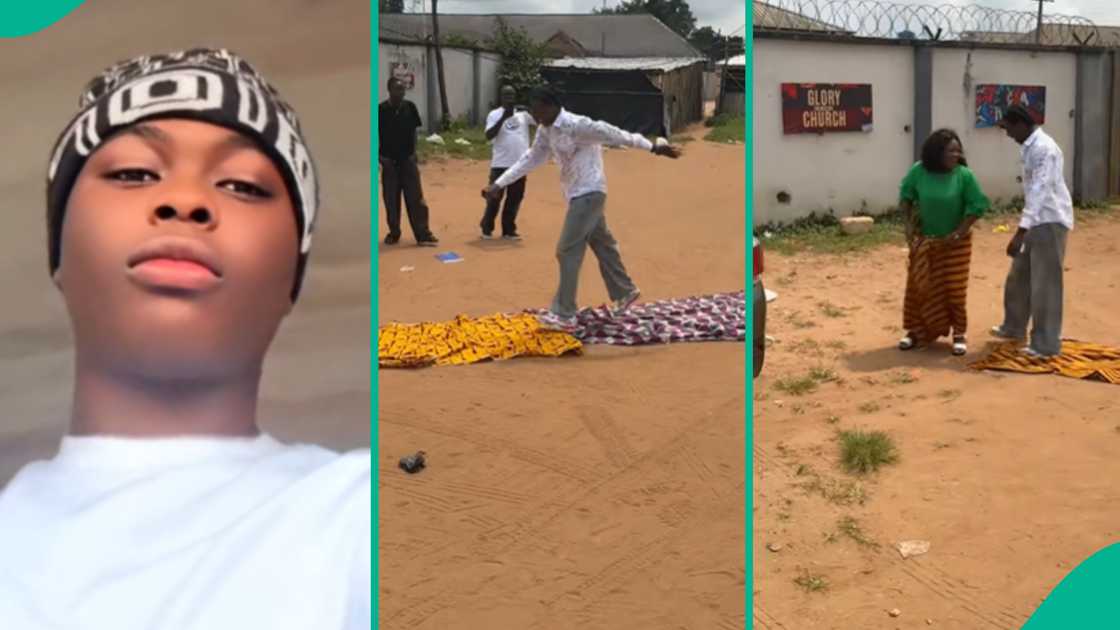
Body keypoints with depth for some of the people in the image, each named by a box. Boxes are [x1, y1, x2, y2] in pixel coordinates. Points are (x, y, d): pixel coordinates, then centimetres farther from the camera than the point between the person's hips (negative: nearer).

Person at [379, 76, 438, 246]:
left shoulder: (410, 107, 0)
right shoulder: (381, 109, -7)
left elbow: (413, 131, 8)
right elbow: (377, 134, -1)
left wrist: (413, 152, 0)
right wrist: (380, 155, -8)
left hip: (408, 159, 1)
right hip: (389, 160, -1)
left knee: (416, 198, -2)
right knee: (391, 199, 6)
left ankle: (423, 234, -1)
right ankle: (394, 233, 19)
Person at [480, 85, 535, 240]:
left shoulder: (523, 114, 8)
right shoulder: (495, 115, -3)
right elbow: (489, 135, -16)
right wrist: (504, 117, -22)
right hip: (500, 164, -4)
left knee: (515, 198, 8)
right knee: (494, 197, 1)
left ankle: (508, 230, 19)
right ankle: (486, 228, 14)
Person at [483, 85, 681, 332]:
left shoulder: (576, 125, -21)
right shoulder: (546, 131, 5)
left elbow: (616, 135, -19)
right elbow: (530, 159, 14)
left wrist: (653, 148, -16)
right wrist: (499, 184, 10)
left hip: (589, 193, -9)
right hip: (579, 194, 9)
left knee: (568, 252, -10)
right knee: (602, 244, 21)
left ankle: (565, 316, -7)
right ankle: (624, 293, 38)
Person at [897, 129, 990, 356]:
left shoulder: (964, 175, -15)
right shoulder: (918, 172, -10)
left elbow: (977, 206, -10)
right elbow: (905, 196, 6)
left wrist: (959, 233, -15)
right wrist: (909, 223, -2)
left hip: (955, 243, -2)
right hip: (924, 241, 2)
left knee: (954, 289, 1)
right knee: (919, 287, 8)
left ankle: (959, 334, 14)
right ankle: (916, 331, 22)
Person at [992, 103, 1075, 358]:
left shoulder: (1044, 148, -20)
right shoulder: (1031, 147, 11)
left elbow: (1040, 191, -28)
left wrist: (1020, 232, -35)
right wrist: (1025, 228, 23)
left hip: (1051, 222, -10)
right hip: (1037, 222, 10)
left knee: (1045, 284, -5)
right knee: (1018, 278, 18)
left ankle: (1046, 344, 1)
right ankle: (1014, 326, 33)